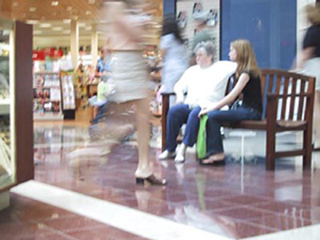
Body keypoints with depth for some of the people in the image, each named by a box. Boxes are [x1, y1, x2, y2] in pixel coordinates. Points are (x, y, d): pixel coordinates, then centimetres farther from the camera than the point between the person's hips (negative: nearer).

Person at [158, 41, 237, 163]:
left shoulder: (221, 67, 12)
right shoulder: (192, 70, 26)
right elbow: (179, 86, 25)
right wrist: (180, 95, 9)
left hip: (208, 106, -4)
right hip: (190, 104, 5)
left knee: (195, 113, -37)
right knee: (173, 111, -26)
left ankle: (183, 149, -35)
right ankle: (170, 149, -22)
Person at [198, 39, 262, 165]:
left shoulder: (247, 73, -13)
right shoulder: (243, 71, 18)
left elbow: (231, 97, -18)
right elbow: (233, 96, 15)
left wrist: (211, 108, -15)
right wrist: (212, 106, 6)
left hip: (252, 112, -9)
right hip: (245, 109, 9)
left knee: (212, 115, -20)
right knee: (210, 115, -7)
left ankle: (217, 154, -13)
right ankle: (213, 152, -12)